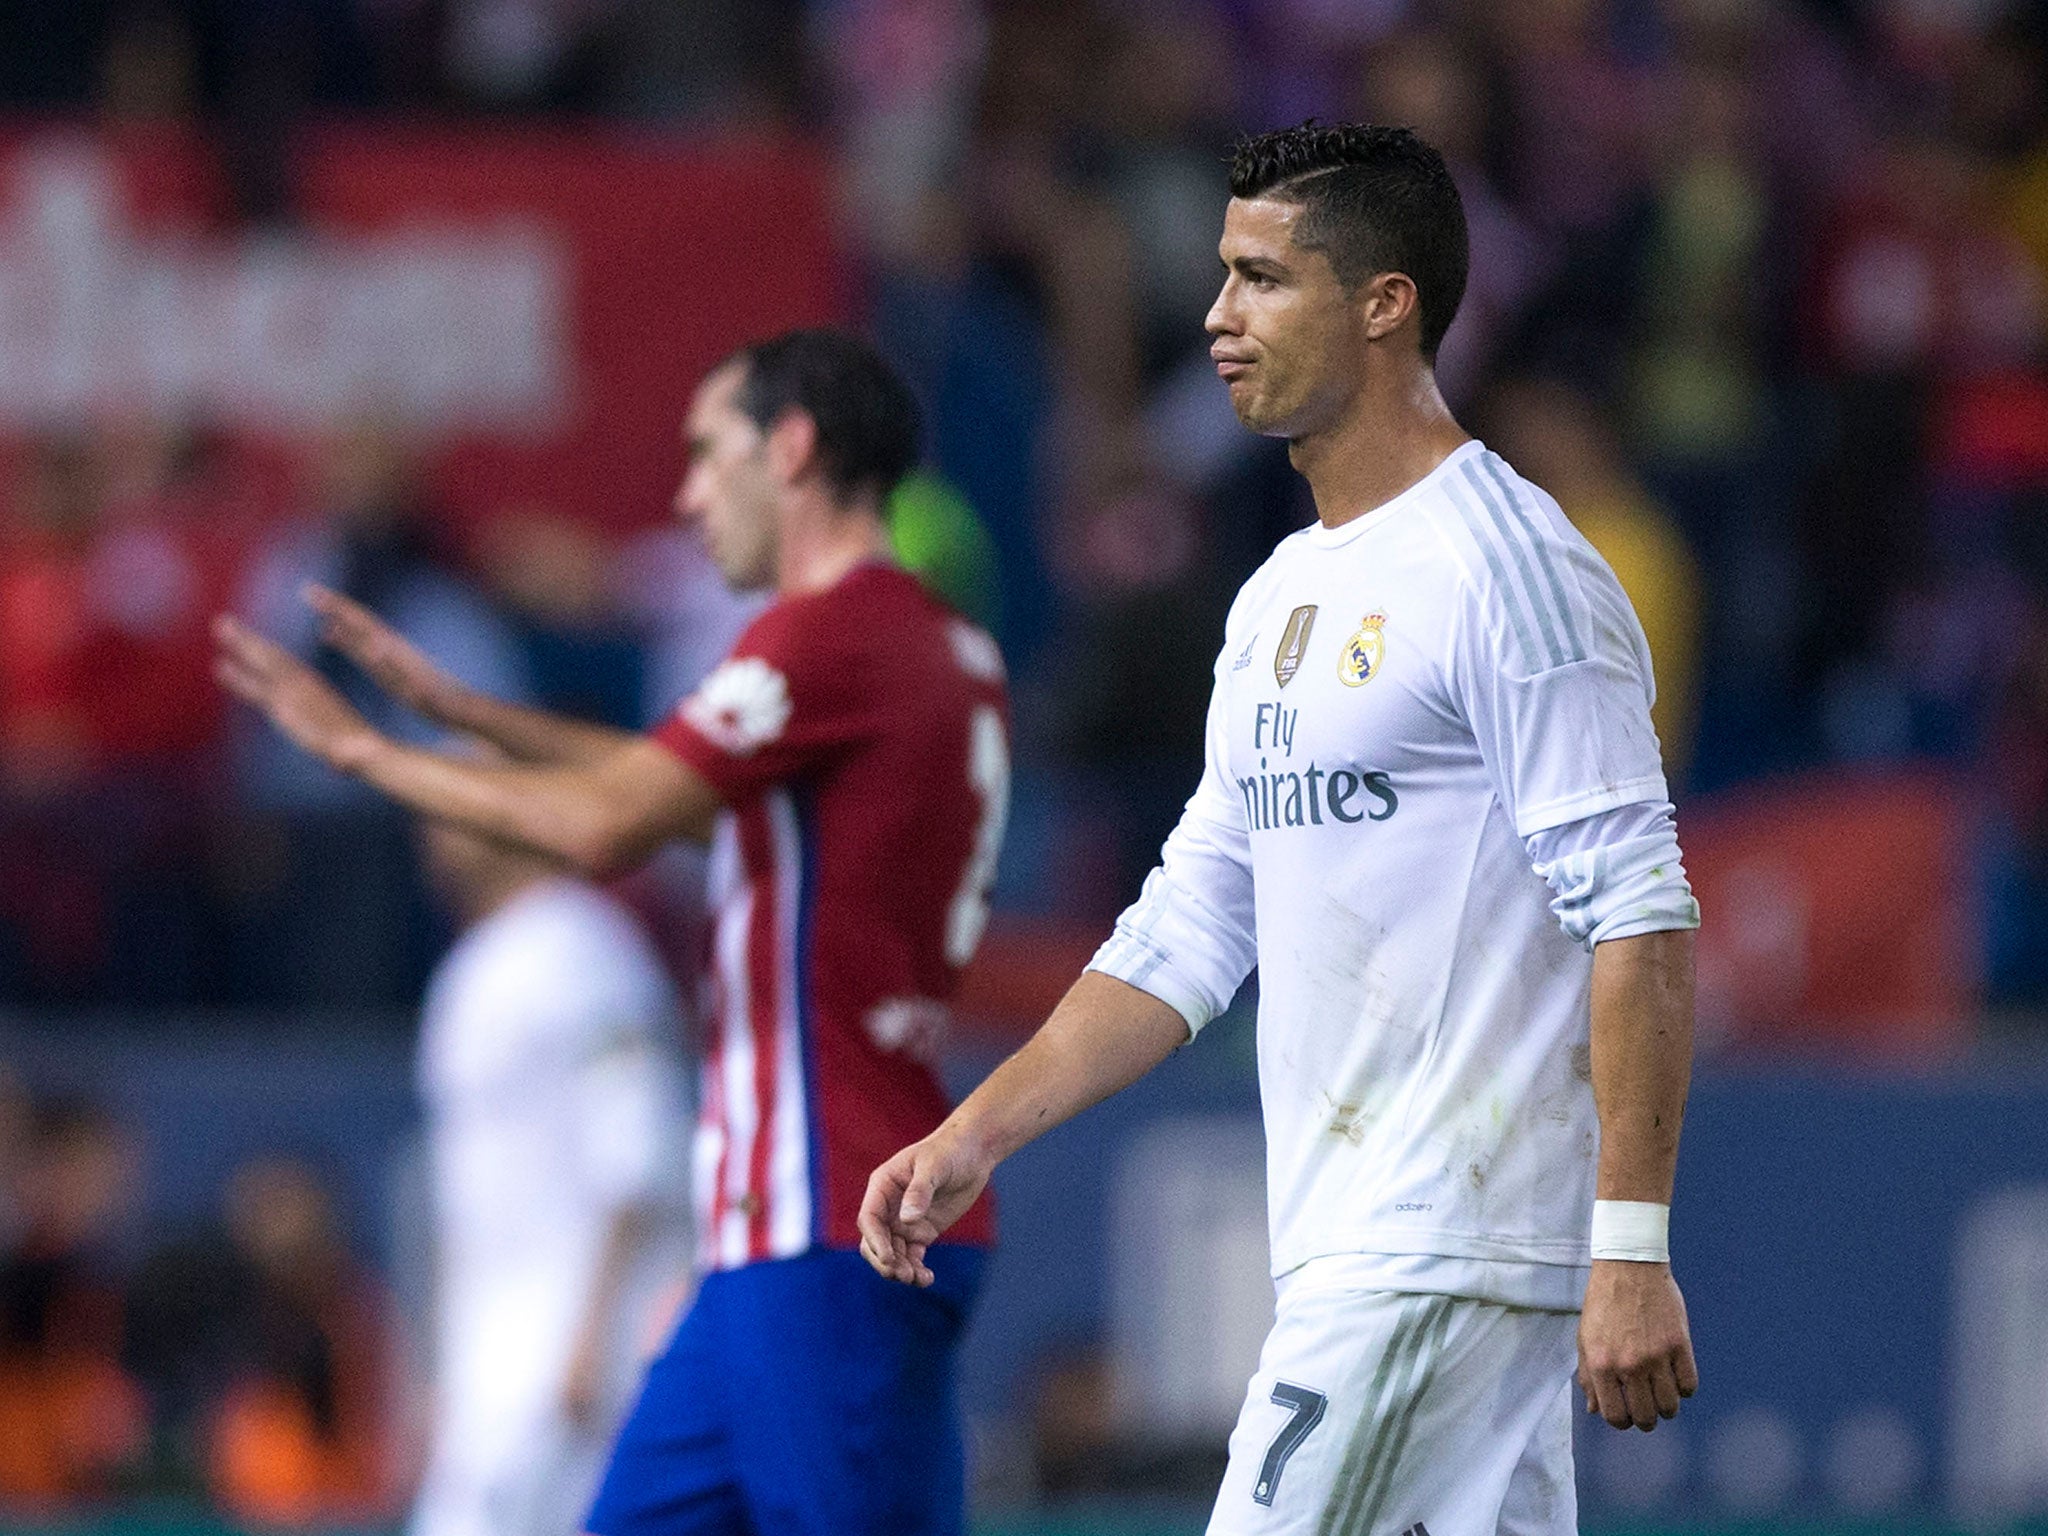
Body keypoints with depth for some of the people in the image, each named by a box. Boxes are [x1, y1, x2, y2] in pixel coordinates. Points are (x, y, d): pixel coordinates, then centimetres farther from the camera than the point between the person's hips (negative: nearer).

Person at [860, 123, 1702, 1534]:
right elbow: (1187, 934, 21)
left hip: (1447, 1251, -9)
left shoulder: (1506, 571, -11)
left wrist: (1631, 1249, -21)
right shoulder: (1283, 598, 17)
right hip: (1347, 1256, 9)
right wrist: (977, 1134, 11)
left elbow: (1642, 917, -16)